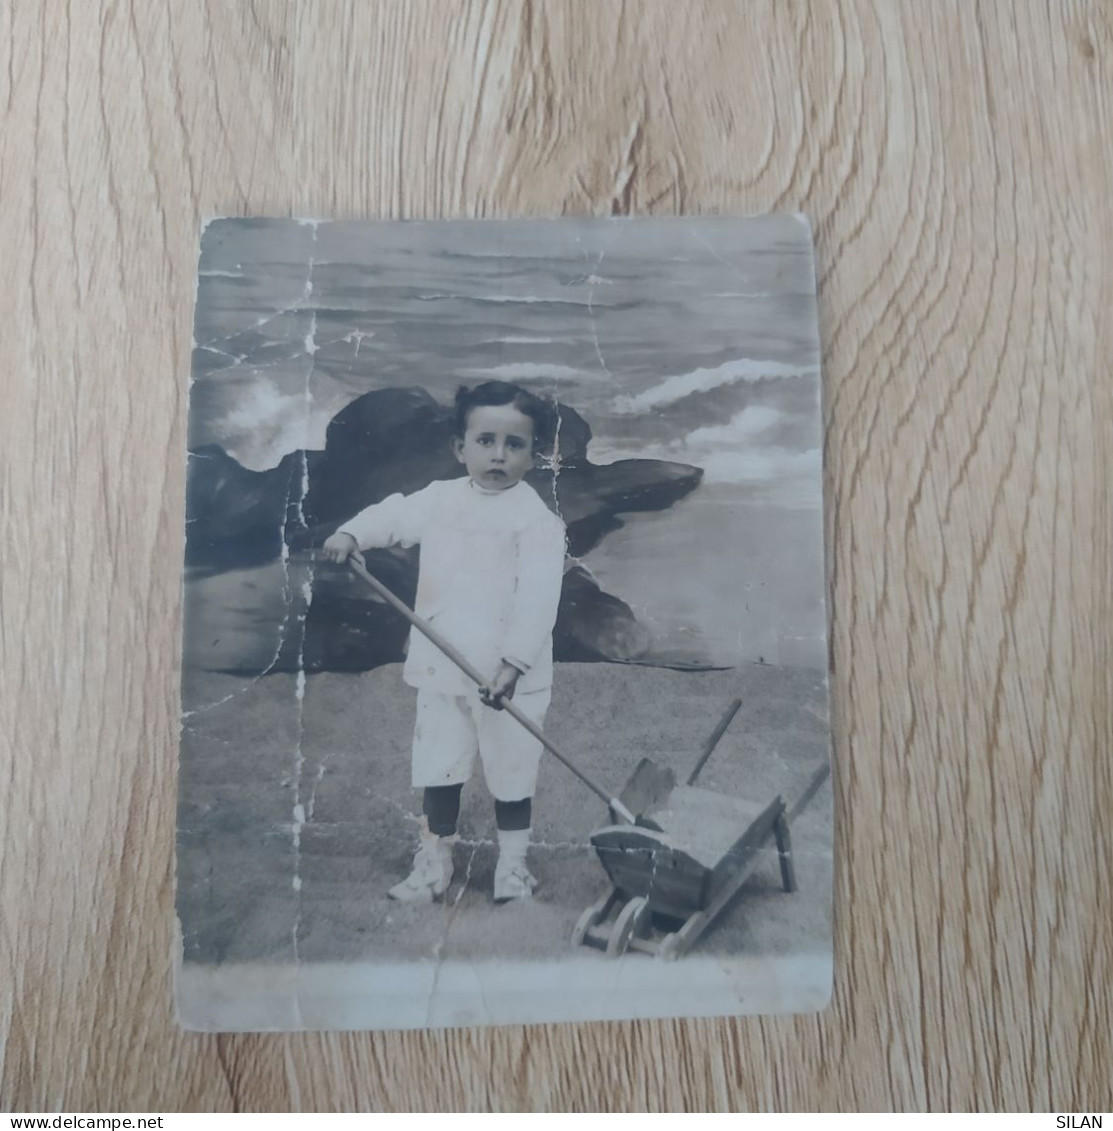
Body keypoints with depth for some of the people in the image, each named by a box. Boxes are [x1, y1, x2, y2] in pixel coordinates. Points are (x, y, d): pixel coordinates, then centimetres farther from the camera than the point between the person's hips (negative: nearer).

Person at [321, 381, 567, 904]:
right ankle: (433, 861, 33)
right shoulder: (440, 498, 4)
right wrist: (351, 533, -11)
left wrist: (513, 662, -25)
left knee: (511, 771, 12)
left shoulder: (537, 518, -12)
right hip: (442, 668, 4)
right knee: (437, 768, 15)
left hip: (510, 674, -4)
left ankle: (512, 864, 32)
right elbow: (393, 514, 11)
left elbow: (537, 597, -19)